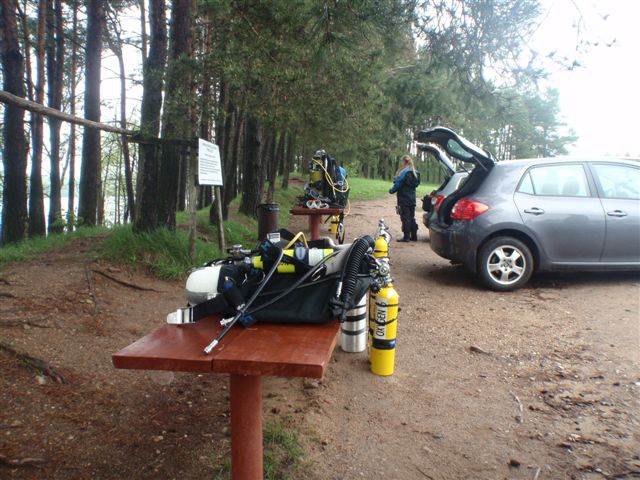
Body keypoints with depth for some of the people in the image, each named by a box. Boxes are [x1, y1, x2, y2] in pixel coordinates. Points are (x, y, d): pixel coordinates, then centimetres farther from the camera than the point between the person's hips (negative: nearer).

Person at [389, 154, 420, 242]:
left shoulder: (404, 172, -16)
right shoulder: (415, 173, 9)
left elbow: (398, 184, -16)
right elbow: (416, 184, 14)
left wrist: (392, 190, 1)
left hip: (404, 199, -8)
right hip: (412, 198, 8)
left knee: (405, 217, -3)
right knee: (412, 217, 14)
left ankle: (406, 236, -1)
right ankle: (414, 236, 18)